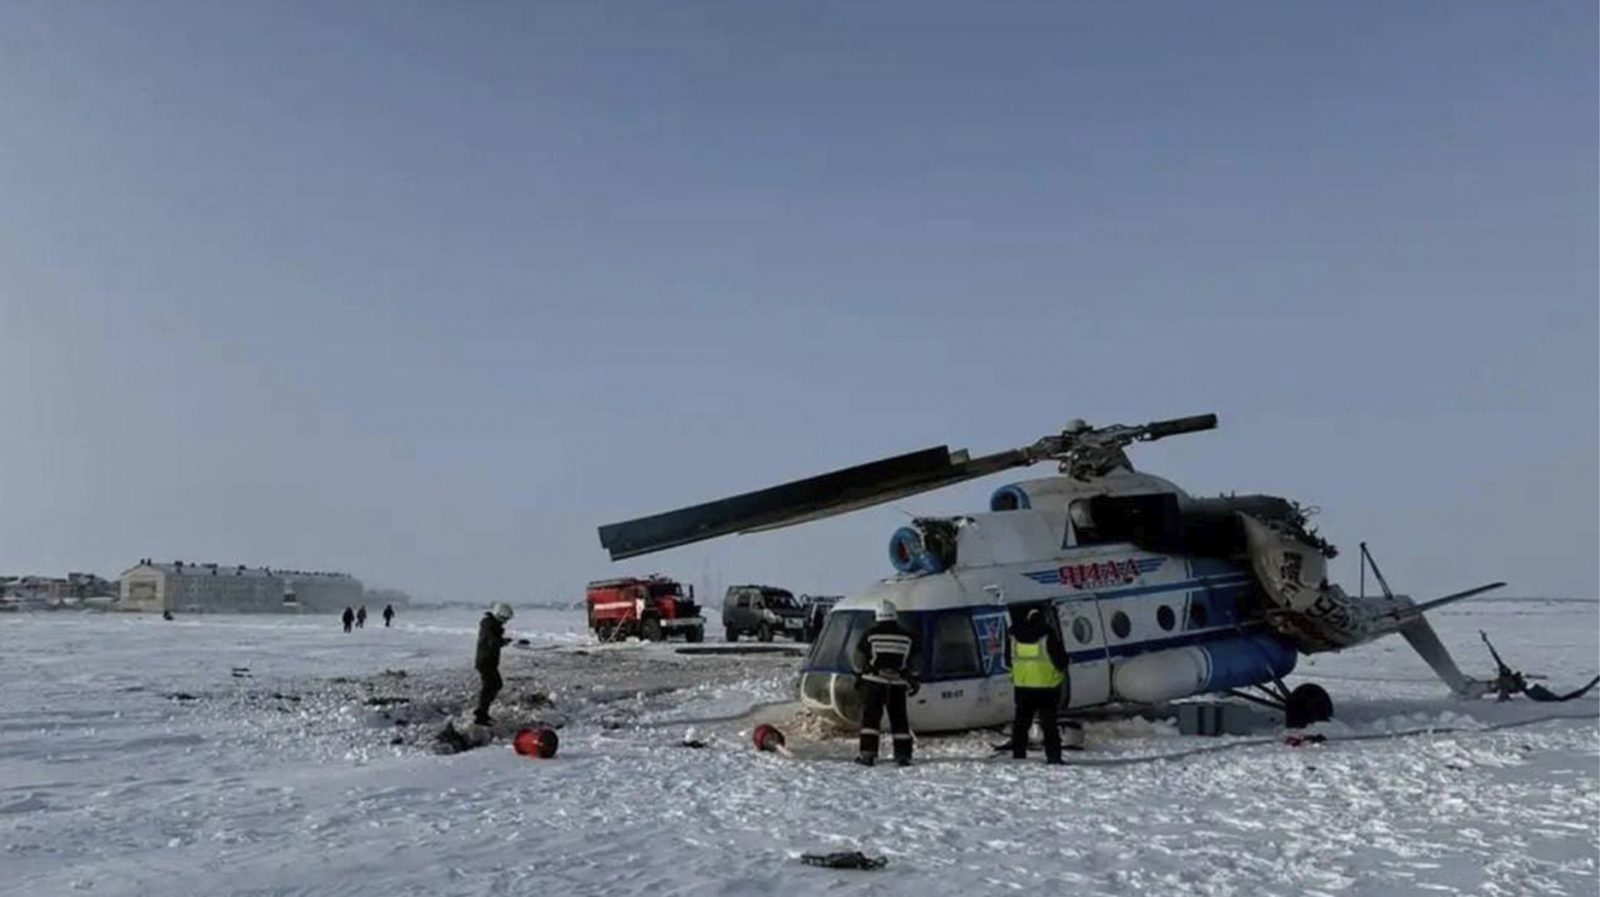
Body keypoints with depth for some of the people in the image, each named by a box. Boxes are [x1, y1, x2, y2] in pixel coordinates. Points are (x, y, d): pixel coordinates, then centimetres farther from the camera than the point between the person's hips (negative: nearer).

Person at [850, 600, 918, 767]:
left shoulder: (871, 635, -4)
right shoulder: (907, 637, 3)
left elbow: (857, 658, 2)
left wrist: (859, 674, 19)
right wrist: (913, 683, 25)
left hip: (873, 683, -2)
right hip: (897, 684, 2)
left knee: (870, 717, 2)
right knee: (899, 719, 9)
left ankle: (868, 753, -4)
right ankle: (903, 755, 9)